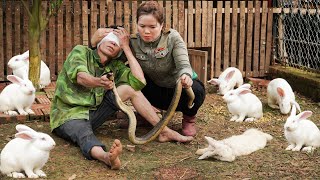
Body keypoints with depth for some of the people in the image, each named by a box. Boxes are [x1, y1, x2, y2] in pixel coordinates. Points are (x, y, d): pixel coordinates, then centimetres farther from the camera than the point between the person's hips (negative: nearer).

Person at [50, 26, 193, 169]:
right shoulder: (80, 51, -5)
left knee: (129, 88, -7)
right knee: (85, 136, -39)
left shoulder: (115, 67, 6)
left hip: (92, 114, 5)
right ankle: (105, 156, -72)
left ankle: (164, 131, -10)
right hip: (68, 114, -5)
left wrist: (126, 46, -8)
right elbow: (80, 76, -26)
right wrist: (98, 82, -50)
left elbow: (140, 81, -12)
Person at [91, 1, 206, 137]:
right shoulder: (133, 42, -14)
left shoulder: (172, 38, -20)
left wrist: (185, 76, -56)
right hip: (157, 92, 2)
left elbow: (184, 65, -31)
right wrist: (95, 40, -37)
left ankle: (189, 118, 0)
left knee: (196, 91, -36)